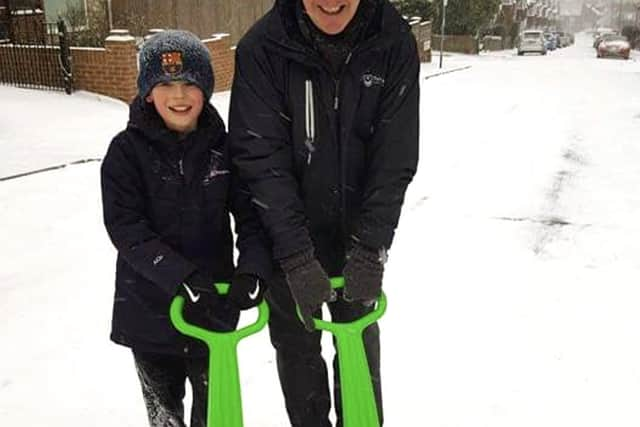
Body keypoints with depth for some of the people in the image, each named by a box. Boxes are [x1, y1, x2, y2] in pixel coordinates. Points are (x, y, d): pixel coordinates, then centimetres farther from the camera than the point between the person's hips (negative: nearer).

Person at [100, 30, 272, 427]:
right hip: (149, 307, -1)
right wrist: (184, 277, -28)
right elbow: (125, 228, -17)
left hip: (214, 306, 1)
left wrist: (252, 272, -25)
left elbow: (253, 216, -7)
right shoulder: (127, 150, -10)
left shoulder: (224, 147, -5)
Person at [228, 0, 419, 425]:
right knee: (297, 341, 13)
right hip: (288, 231, -1)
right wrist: (295, 256, -25)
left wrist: (370, 246, -19)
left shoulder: (394, 43, -13)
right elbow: (261, 158, -20)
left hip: (360, 230, 1)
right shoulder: (262, 47, -18)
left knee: (361, 337, 16)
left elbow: (395, 156, -13)